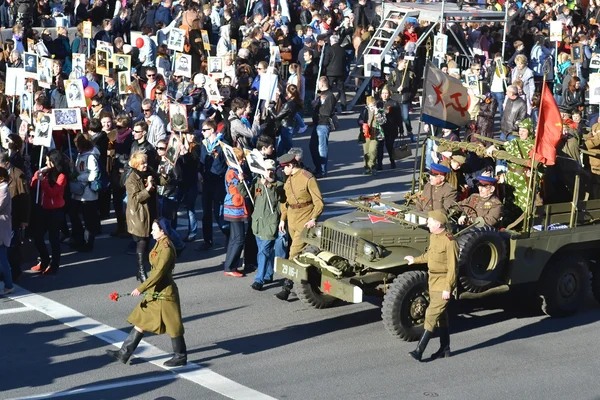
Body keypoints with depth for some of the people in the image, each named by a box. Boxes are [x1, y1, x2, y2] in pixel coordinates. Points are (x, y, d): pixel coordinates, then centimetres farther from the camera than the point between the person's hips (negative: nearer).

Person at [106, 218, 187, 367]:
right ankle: (124, 353, 14)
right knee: (140, 321, 10)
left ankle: (181, 357, 18)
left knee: (172, 325, 4)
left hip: (164, 293, -10)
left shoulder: (167, 248, -21)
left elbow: (158, 272, -25)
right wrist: (145, 288, 21)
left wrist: (141, 288, -26)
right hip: (155, 292, 10)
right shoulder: (159, 244, 7)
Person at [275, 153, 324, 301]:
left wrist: (313, 219, -26)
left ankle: (287, 287, -13)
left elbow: (319, 202, -15)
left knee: (294, 253, -13)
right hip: (292, 220, 8)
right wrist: (283, 218, 13)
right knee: (302, 253, 15)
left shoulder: (308, 178, -15)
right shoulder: (289, 179, 9)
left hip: (305, 222, -8)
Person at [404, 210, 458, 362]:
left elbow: (452, 268, -21)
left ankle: (419, 350, -11)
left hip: (443, 283, -9)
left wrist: (447, 288, -22)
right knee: (441, 315, 15)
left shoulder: (449, 242, -21)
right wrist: (415, 260, 36)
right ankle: (445, 349, 24)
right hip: (433, 281, 9)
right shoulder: (433, 237, 6)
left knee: (432, 314, -10)